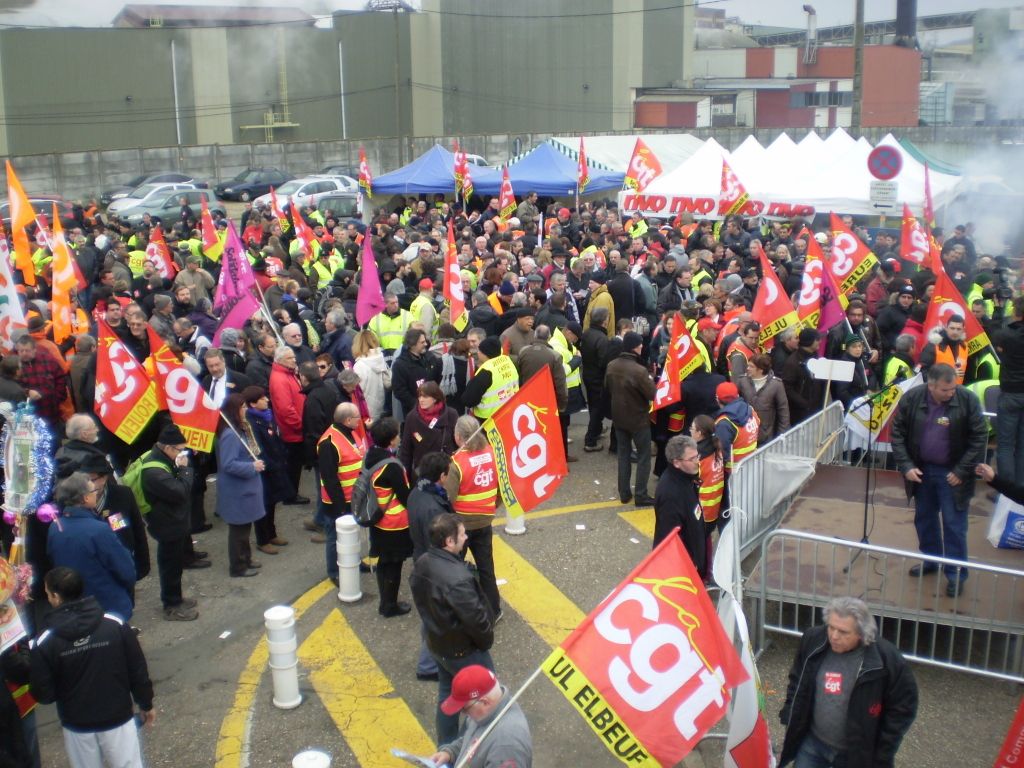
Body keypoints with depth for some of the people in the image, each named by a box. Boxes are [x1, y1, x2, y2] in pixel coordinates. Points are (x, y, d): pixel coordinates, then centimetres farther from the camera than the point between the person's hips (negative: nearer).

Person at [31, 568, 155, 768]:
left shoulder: (45, 642, -16)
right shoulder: (116, 625, -15)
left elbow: (43, 695, -9)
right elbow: (139, 671, -7)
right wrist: (146, 705, 9)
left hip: (77, 727, 0)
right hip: (119, 720, 0)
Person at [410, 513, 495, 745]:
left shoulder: (421, 564, -9)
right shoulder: (457, 579, -36)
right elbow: (476, 619, -28)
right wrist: (487, 640, -9)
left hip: (436, 645, 8)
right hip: (463, 652, -8)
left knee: (446, 696, 25)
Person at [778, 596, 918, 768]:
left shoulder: (888, 659, -20)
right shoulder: (812, 640, -10)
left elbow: (903, 708, -10)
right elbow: (796, 682, 6)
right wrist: (789, 719, 3)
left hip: (857, 753, -3)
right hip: (812, 743, 3)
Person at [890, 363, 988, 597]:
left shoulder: (968, 400, -15)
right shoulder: (911, 398, -9)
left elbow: (980, 437, -9)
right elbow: (897, 433, -1)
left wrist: (961, 471, -11)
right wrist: (906, 466, -9)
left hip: (952, 474, -3)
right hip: (921, 471, 3)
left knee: (954, 525, 1)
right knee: (924, 519, 17)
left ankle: (956, 574, 14)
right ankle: (929, 561, 36)